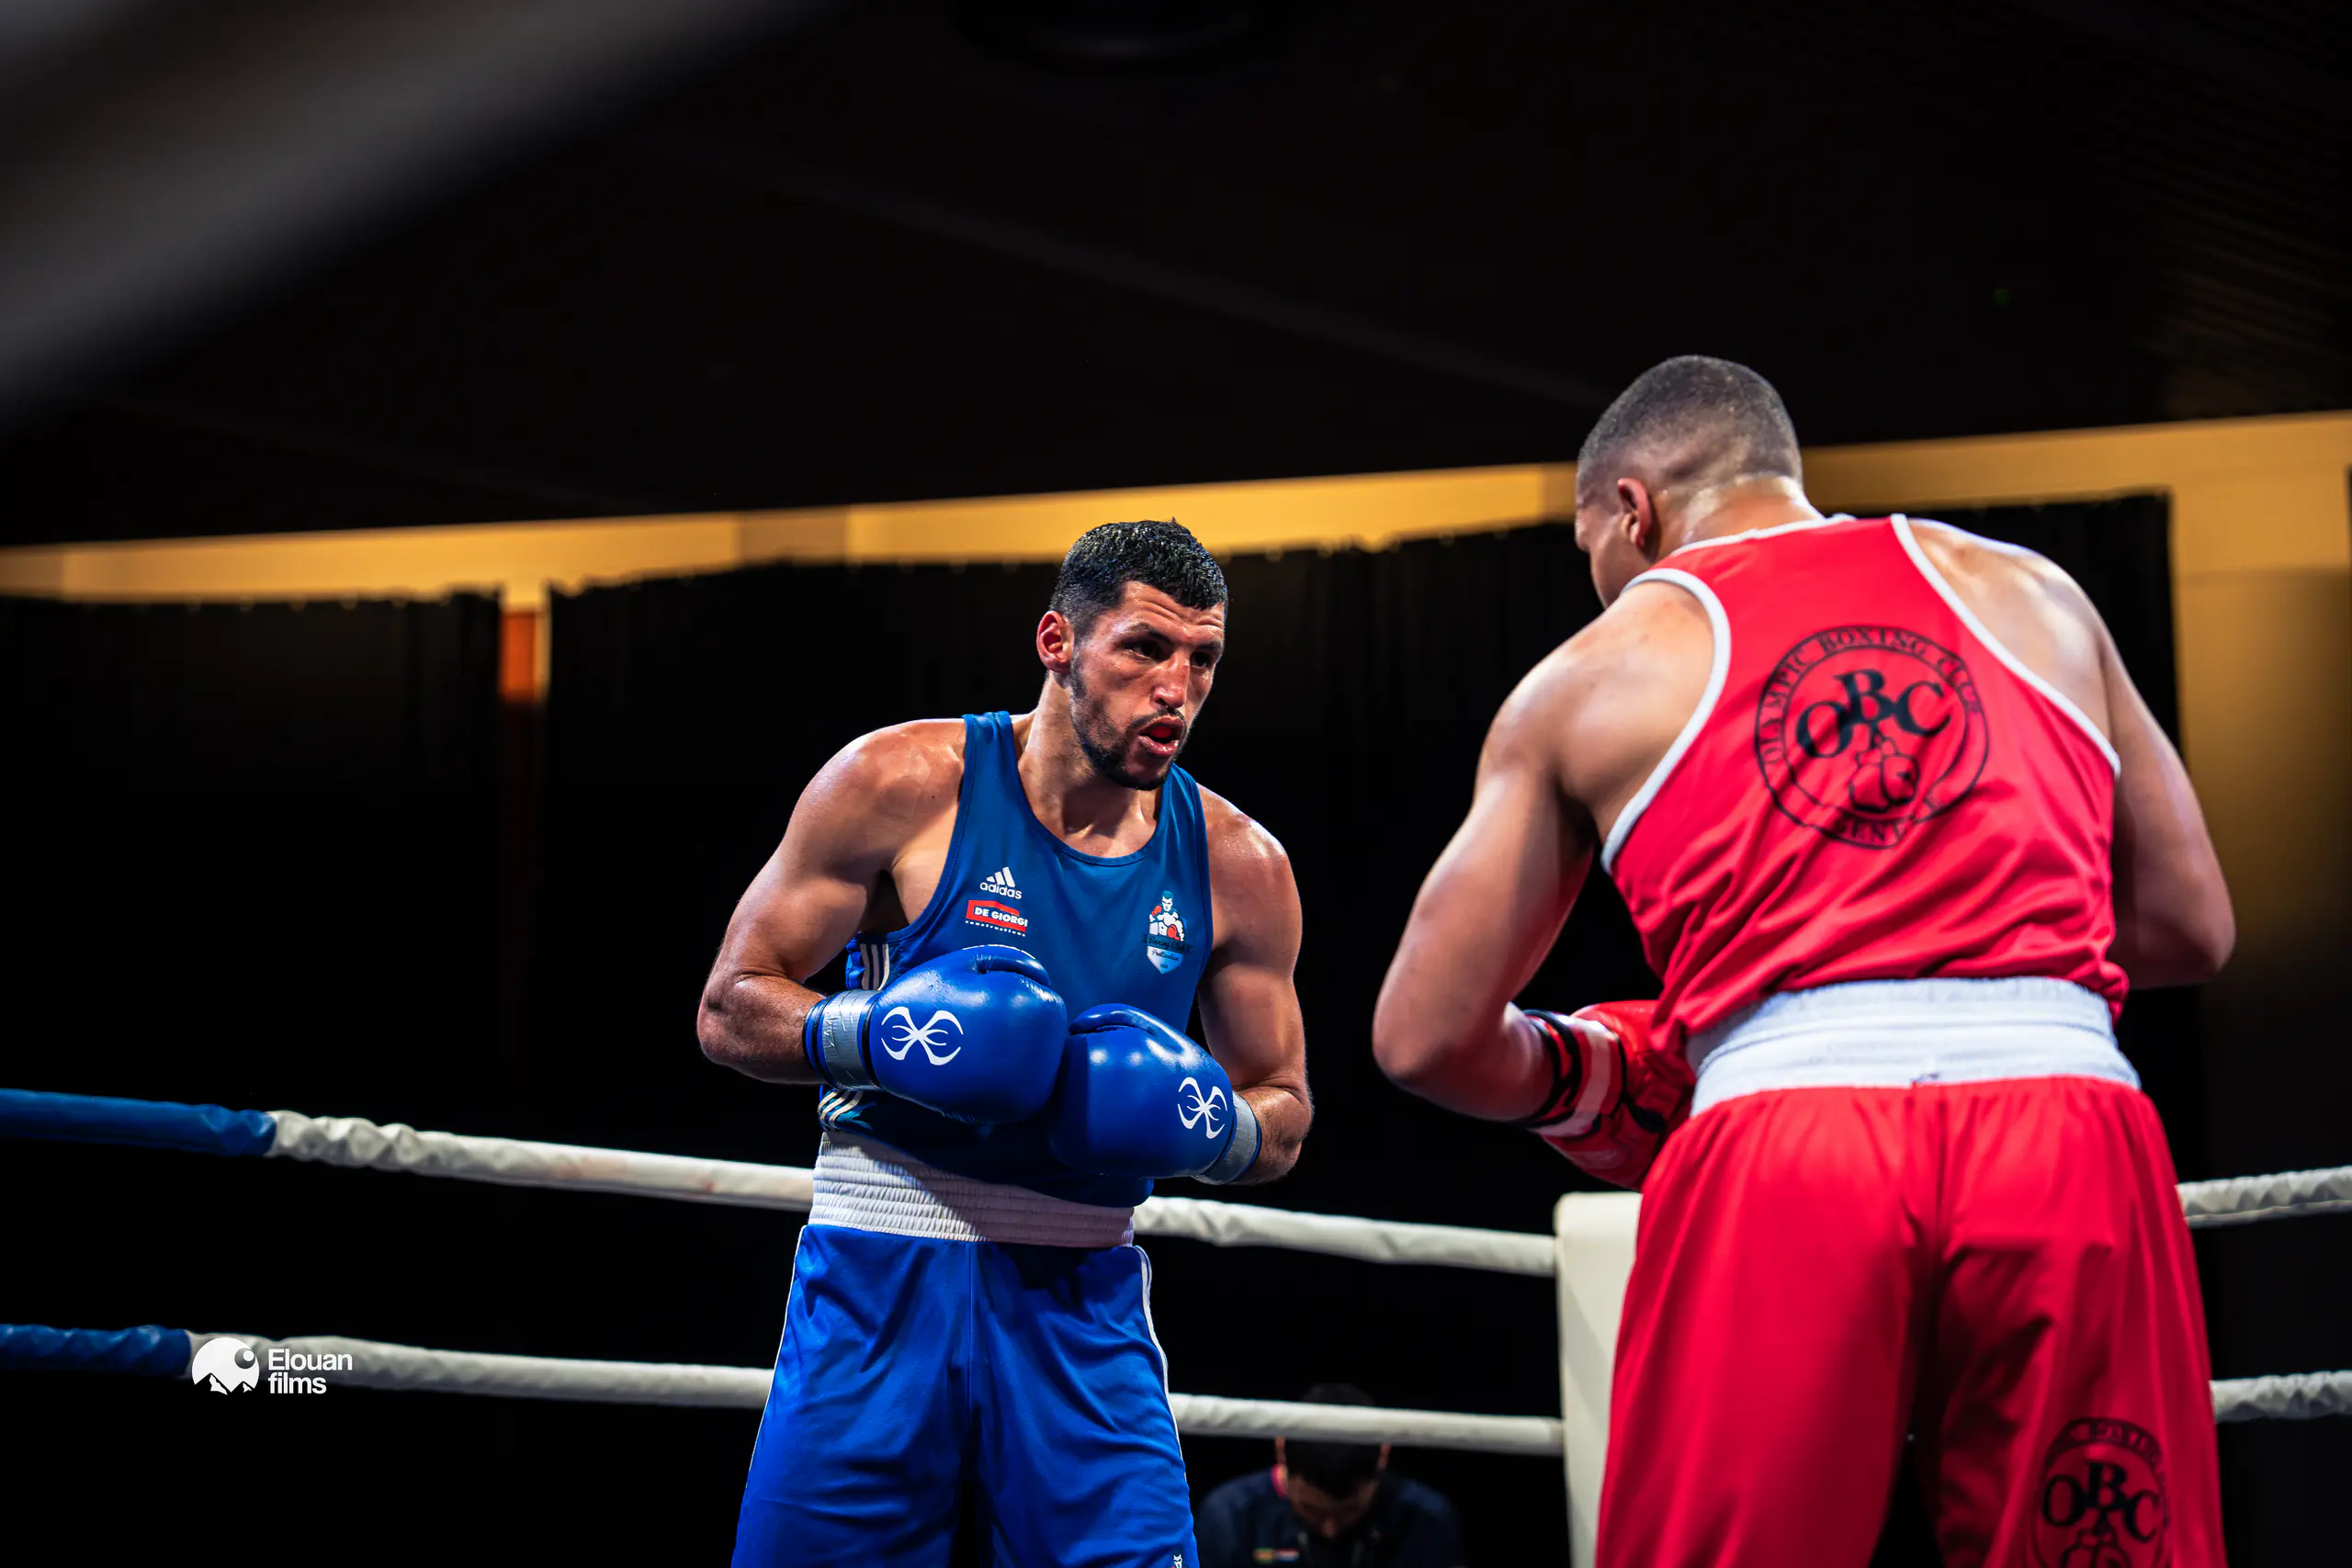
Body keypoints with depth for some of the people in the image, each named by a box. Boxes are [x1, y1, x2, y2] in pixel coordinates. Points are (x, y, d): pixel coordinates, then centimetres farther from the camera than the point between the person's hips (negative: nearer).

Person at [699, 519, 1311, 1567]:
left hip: (1082, 1296, 2)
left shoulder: (1237, 867, 3)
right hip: (881, 1279, -2)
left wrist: (1211, 1130, -9)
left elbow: (1283, 1118, 14)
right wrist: (868, 1036, -20)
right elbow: (730, 1009, -1)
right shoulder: (902, 783, -5)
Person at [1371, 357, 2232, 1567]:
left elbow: (1425, 1037, 13)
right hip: (2074, 1135, 2)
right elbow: (2189, 928, 24)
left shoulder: (1592, 675, 16)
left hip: (1781, 1136, -2)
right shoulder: (2033, 594, 22)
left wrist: (1578, 1077, 33)